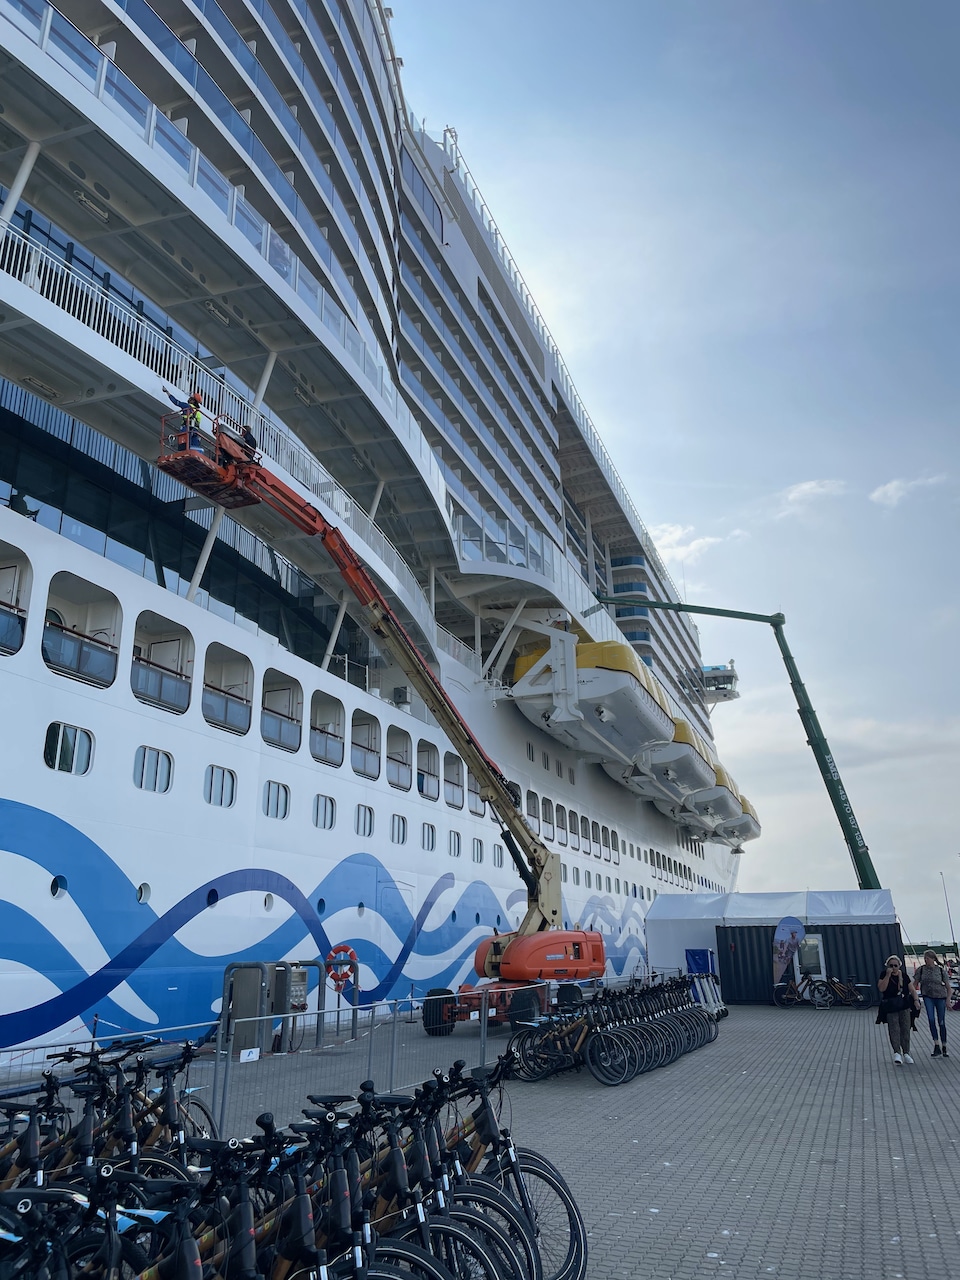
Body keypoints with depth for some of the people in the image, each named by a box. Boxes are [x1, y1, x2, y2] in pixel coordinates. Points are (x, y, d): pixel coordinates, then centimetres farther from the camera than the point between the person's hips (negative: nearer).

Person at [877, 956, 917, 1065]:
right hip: (890, 1007, -3)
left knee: (905, 1029, 5)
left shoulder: (904, 976, 7)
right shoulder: (884, 975, -1)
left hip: (904, 1006, 3)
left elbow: (912, 990, 12)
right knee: (894, 1029, -11)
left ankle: (906, 1053, 17)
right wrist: (888, 975, -18)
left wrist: (916, 1001, 1)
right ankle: (897, 1053, -15)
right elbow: (881, 988, -15)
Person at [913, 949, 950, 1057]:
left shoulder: (941, 970, -5)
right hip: (927, 997, 1)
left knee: (941, 1023, 4)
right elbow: (915, 984, 4)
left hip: (940, 997, -1)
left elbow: (948, 986, 2)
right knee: (931, 1020, -15)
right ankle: (936, 1046, -12)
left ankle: (944, 1048, 17)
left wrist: (948, 1000, -6)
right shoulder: (921, 969, -2)